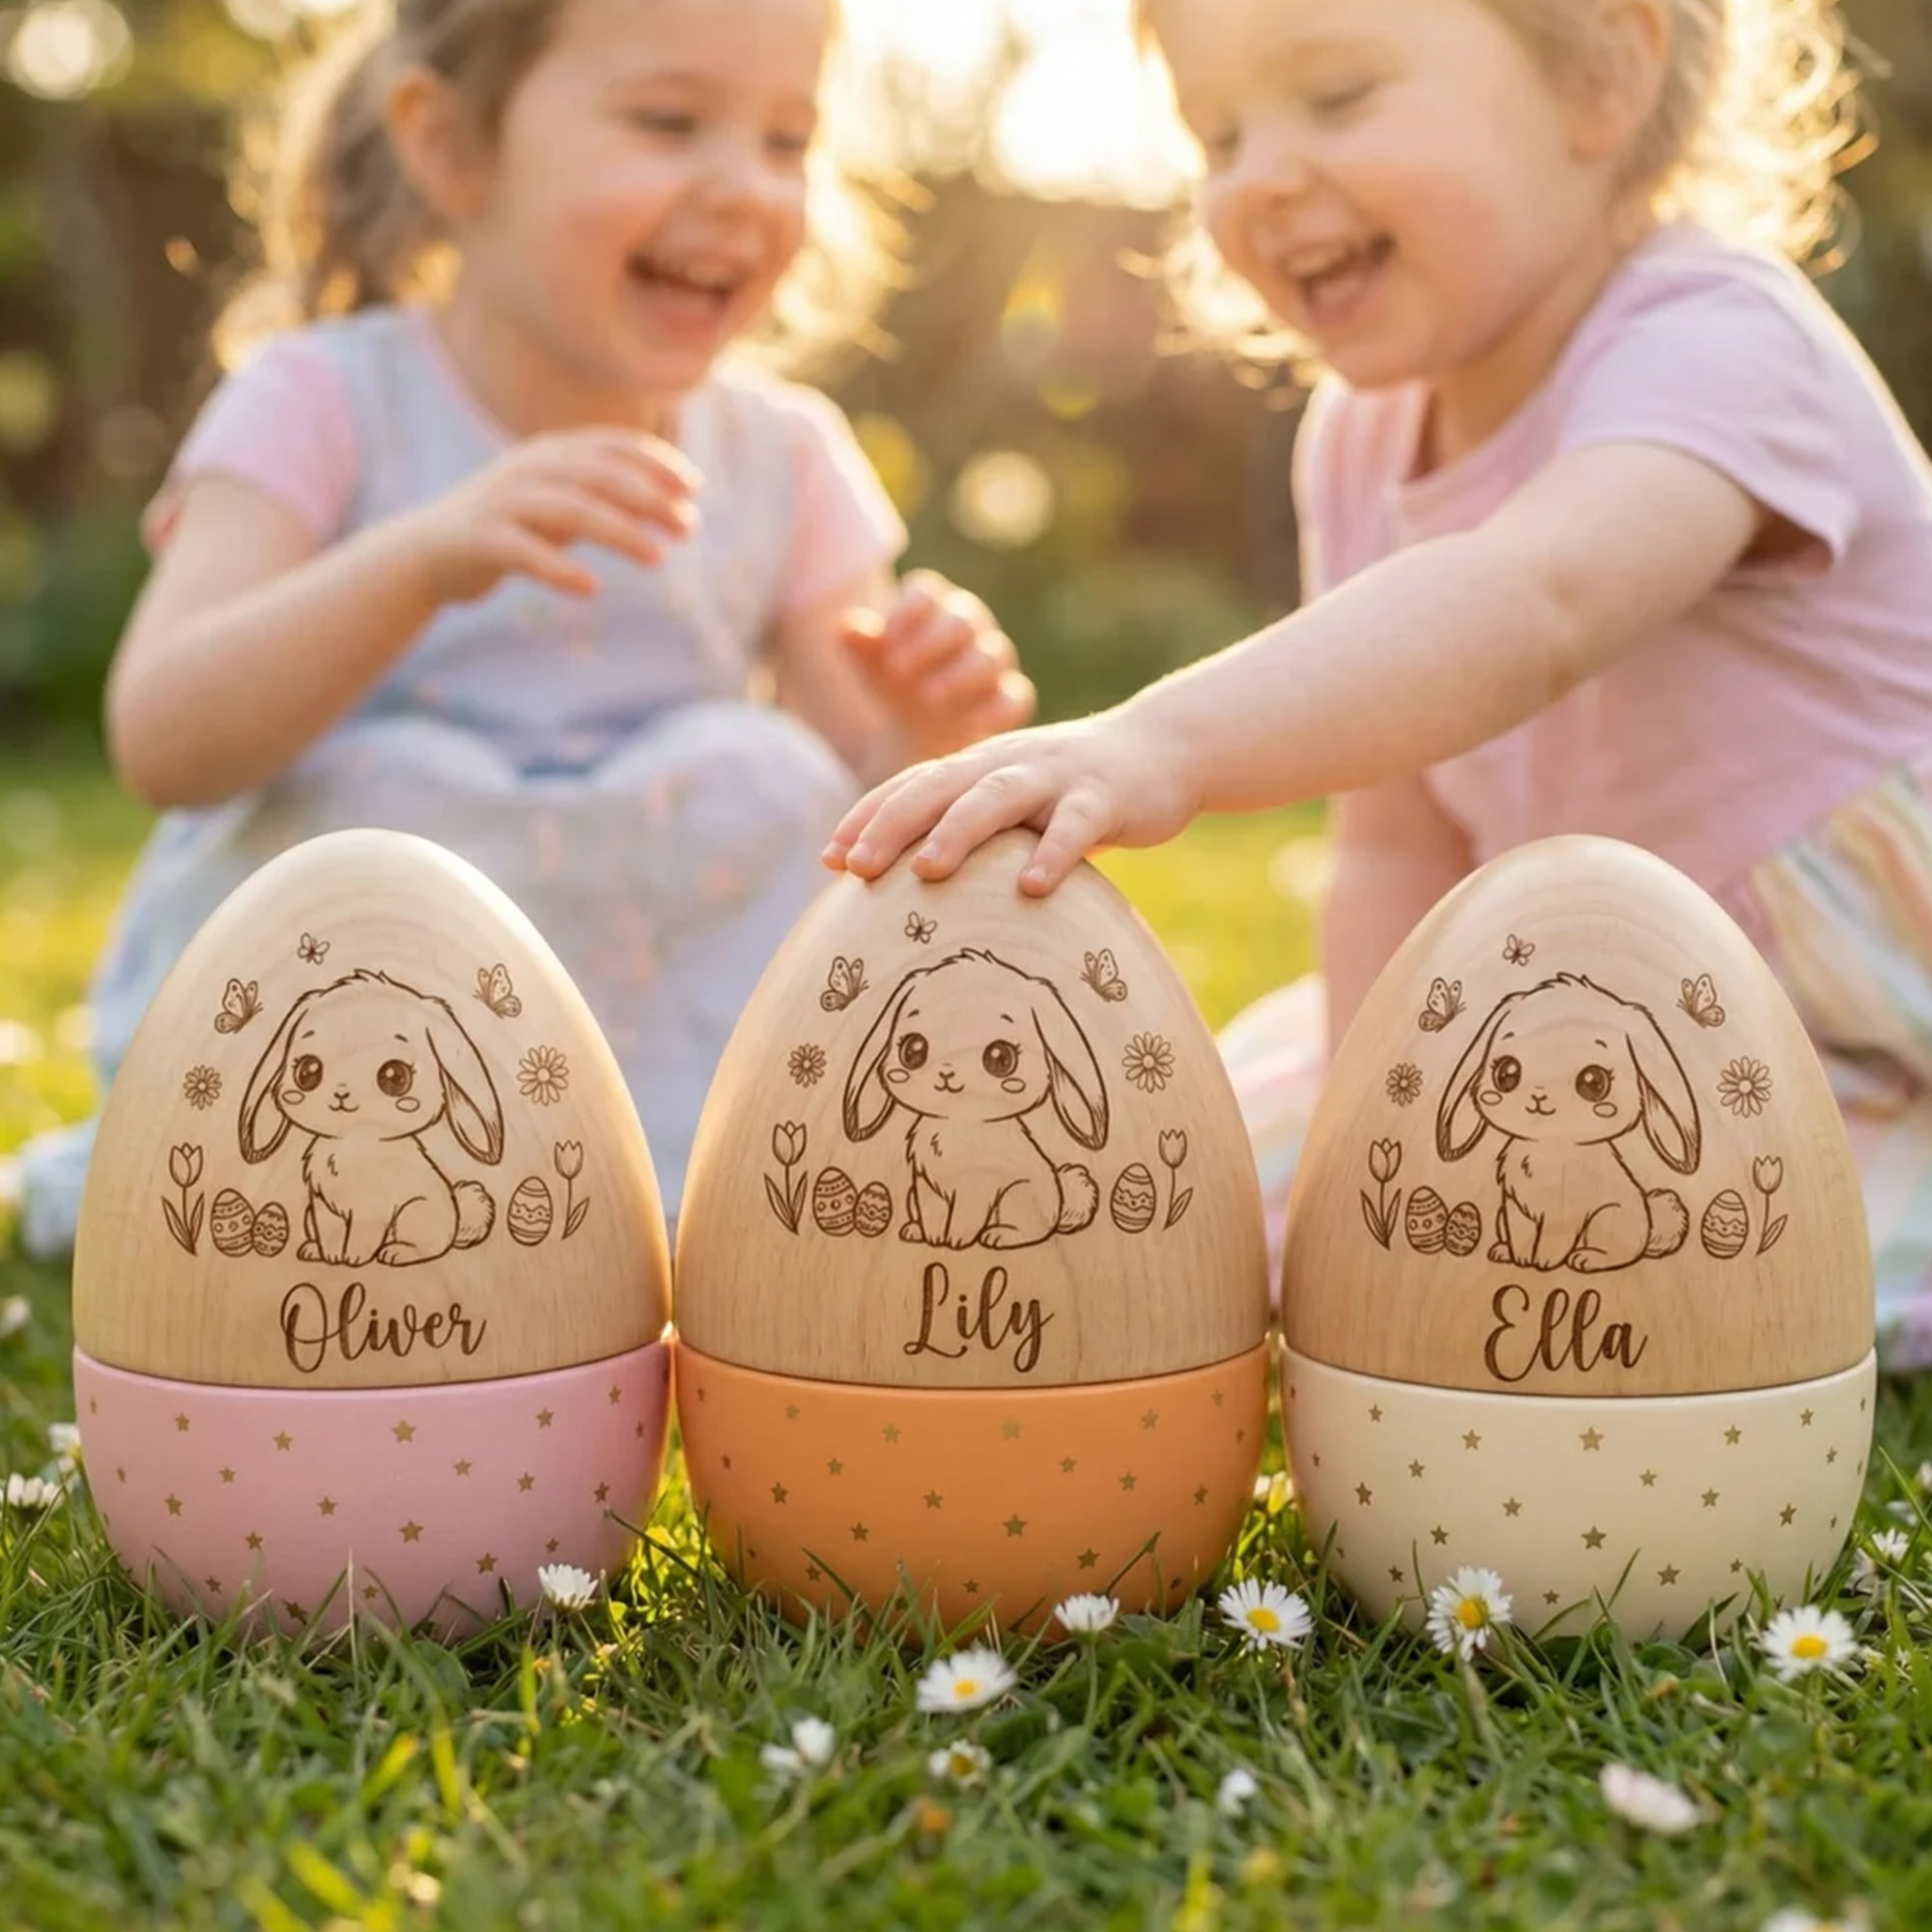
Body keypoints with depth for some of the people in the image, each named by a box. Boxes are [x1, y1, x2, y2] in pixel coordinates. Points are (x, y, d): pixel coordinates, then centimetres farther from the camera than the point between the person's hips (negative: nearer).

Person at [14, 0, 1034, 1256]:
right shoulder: (328, 403, -9)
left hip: (683, 1027, 4)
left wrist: (923, 742, -25)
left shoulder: (785, 458, 0)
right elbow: (163, 743, -24)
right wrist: (422, 557, -39)